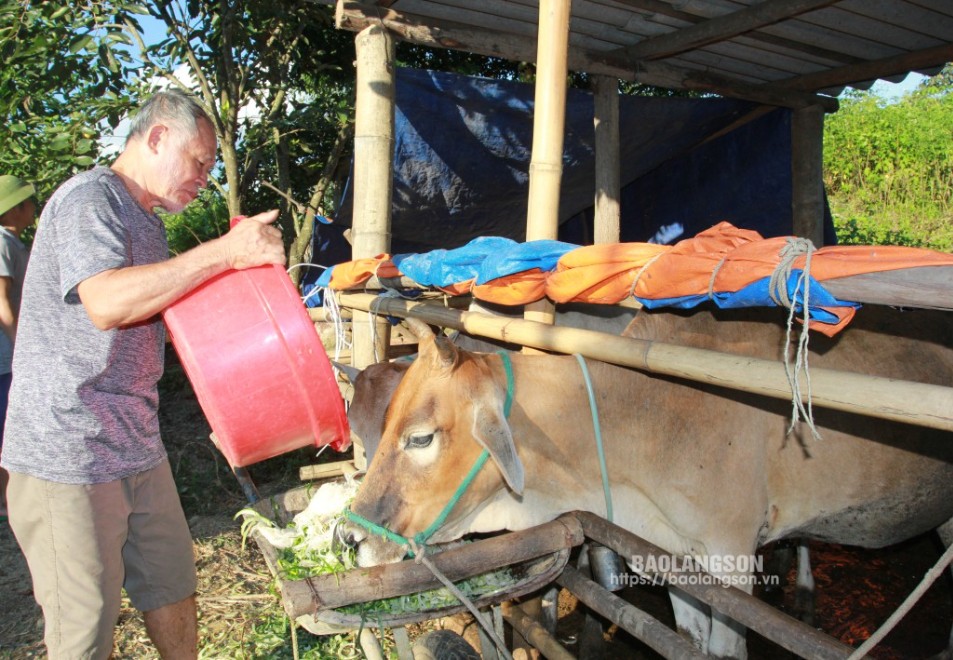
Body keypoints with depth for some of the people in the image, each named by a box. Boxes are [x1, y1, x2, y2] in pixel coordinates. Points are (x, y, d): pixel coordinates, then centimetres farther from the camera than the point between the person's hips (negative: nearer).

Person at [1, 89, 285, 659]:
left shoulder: (148, 223, 18)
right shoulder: (88, 198, -13)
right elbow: (106, 303, -29)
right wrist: (226, 252, -28)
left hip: (138, 450, 9)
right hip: (69, 456, -9)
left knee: (173, 591, 18)